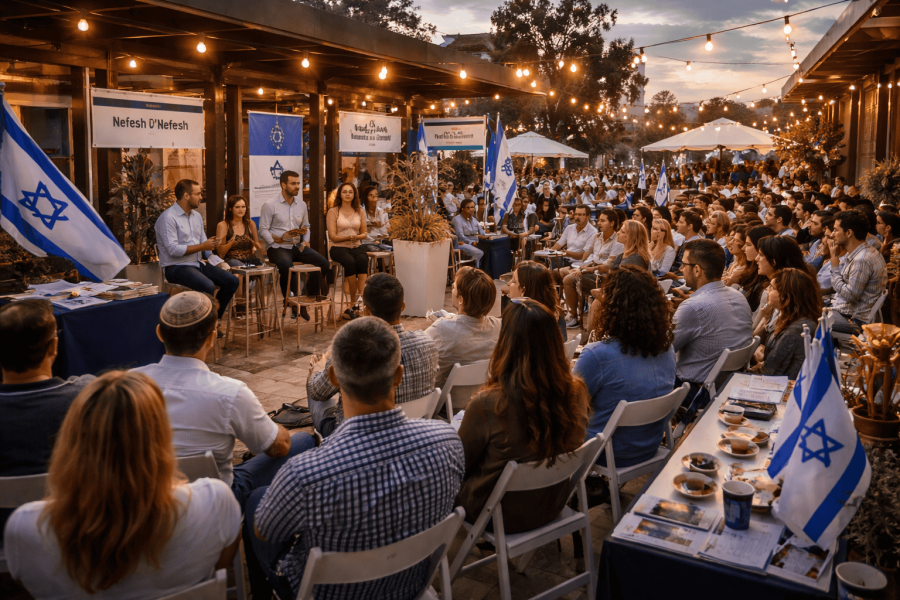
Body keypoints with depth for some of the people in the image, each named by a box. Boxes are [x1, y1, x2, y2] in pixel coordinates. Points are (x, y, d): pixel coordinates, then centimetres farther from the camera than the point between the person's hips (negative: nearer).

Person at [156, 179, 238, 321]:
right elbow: (173, 249, -20)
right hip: (176, 267, -9)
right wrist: (202, 246, -17)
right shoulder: (168, 218, -13)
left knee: (231, 281, -6)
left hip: (198, 263, 9)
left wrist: (211, 244, -7)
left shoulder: (197, 216, 14)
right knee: (208, 286, -33)